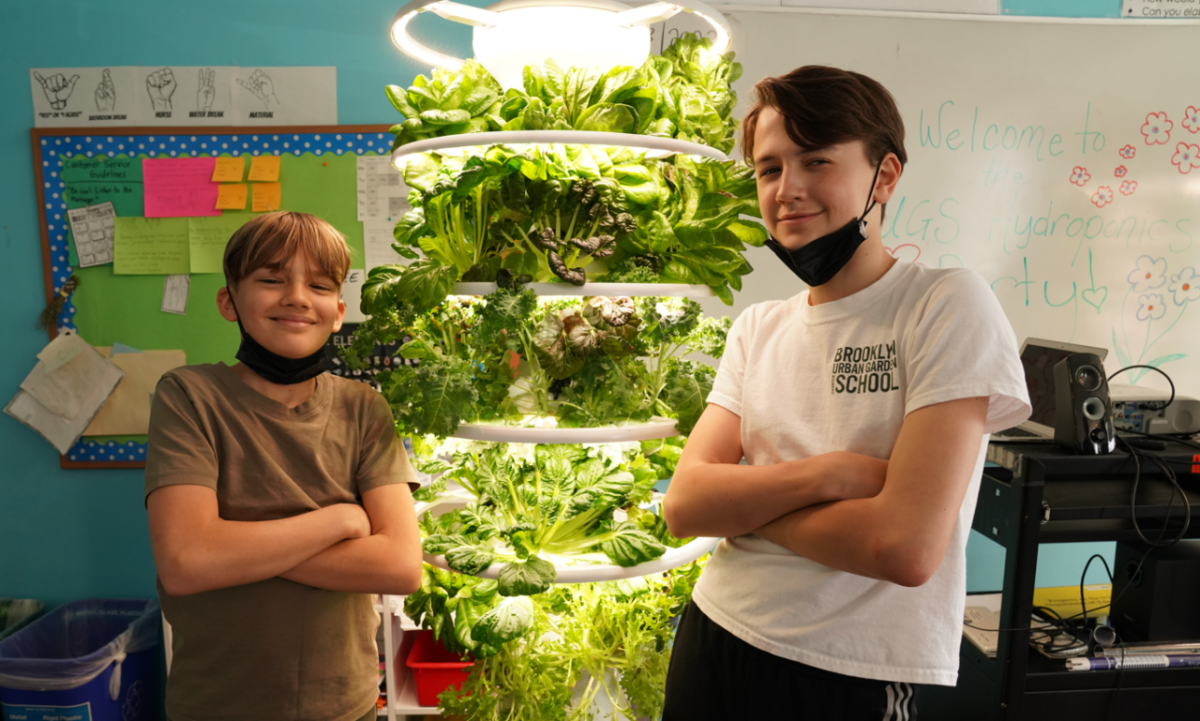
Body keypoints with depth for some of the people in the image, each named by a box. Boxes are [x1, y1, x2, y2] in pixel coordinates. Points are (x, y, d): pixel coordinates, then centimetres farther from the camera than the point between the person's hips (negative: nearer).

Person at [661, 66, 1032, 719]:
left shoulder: (949, 305, -14)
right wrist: (823, 475, -21)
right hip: (711, 641, 6)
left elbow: (906, 547, -23)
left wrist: (742, 499, -11)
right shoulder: (757, 329, 5)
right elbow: (684, 505, -6)